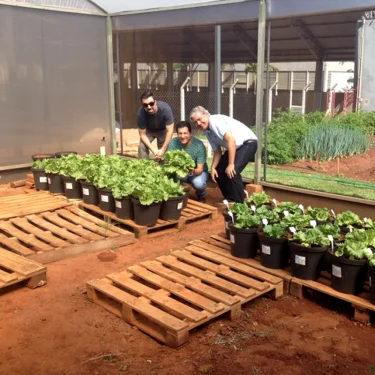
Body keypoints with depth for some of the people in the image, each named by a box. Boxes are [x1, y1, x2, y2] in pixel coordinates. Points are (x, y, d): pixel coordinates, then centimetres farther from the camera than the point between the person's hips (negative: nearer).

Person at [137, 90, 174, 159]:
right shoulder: (140, 113, -35)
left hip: (163, 130, 0)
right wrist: (153, 150, -34)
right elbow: (142, 134, -24)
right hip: (149, 130, 0)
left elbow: (169, 131, -32)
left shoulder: (165, 108, -38)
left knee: (166, 148, -12)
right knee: (142, 146, -19)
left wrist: (163, 150, -33)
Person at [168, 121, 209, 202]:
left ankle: (201, 195, 4)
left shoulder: (199, 145, -24)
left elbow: (200, 169, -26)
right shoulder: (173, 142, -16)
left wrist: (192, 171, -50)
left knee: (198, 183, -35)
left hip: (198, 172, -2)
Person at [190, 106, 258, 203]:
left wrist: (231, 164, -28)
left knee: (232, 172, -24)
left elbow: (231, 141, -30)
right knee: (218, 171, 5)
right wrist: (213, 168, -6)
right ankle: (230, 198, 20)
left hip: (248, 143, -10)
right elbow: (217, 152, 10)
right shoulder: (208, 132, 5)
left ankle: (239, 202, -10)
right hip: (234, 147, 10)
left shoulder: (216, 121, -22)